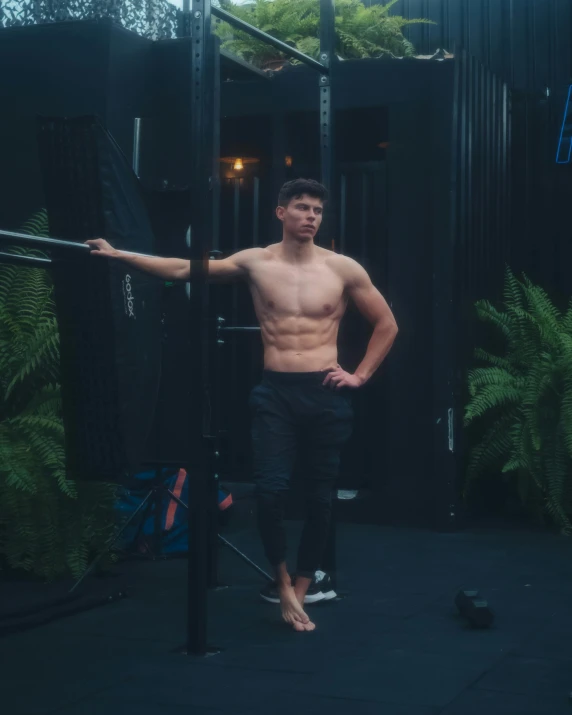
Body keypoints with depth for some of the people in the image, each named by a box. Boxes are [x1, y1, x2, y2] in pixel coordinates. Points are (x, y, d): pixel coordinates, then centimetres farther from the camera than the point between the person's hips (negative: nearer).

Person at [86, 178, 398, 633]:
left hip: (326, 394, 1)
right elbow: (183, 269, 5)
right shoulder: (256, 263, 3)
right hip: (276, 393, 0)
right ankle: (282, 577, 12)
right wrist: (119, 255, 1)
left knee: (320, 499, 5)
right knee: (271, 490, -14)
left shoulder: (343, 268, 2)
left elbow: (387, 324, 11)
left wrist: (361, 375, 4)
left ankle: (299, 591, 21)